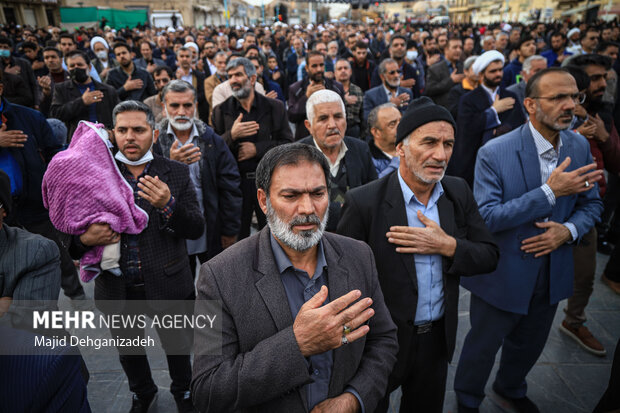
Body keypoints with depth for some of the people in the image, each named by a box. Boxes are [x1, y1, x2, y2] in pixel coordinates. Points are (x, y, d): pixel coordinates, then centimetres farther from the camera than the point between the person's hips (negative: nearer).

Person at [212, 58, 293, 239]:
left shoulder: (275, 107, 4)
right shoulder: (221, 110, 6)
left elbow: (288, 144, -1)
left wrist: (257, 149, -11)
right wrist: (232, 136, -16)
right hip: (234, 182, 1)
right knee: (236, 239, 9)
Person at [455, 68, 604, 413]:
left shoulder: (579, 147, -3)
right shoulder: (495, 153, -22)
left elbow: (591, 204, 6)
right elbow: (484, 218, -26)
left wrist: (568, 230, -16)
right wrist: (550, 191, -31)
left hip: (553, 270, 6)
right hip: (503, 274, -5)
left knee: (530, 344, 27)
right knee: (483, 346, 15)